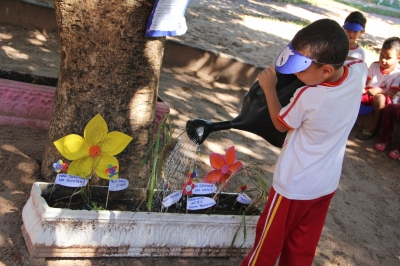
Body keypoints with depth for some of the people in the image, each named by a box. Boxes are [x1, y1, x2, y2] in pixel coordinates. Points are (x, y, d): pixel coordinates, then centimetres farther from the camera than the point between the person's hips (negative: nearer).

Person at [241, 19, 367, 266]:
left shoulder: (307, 97, -33)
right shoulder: (358, 72, -17)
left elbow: (280, 123, -10)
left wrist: (269, 88, -2)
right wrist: (337, 50, -1)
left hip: (295, 185, -6)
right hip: (327, 183, 6)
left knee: (270, 238, 17)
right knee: (303, 245, 22)